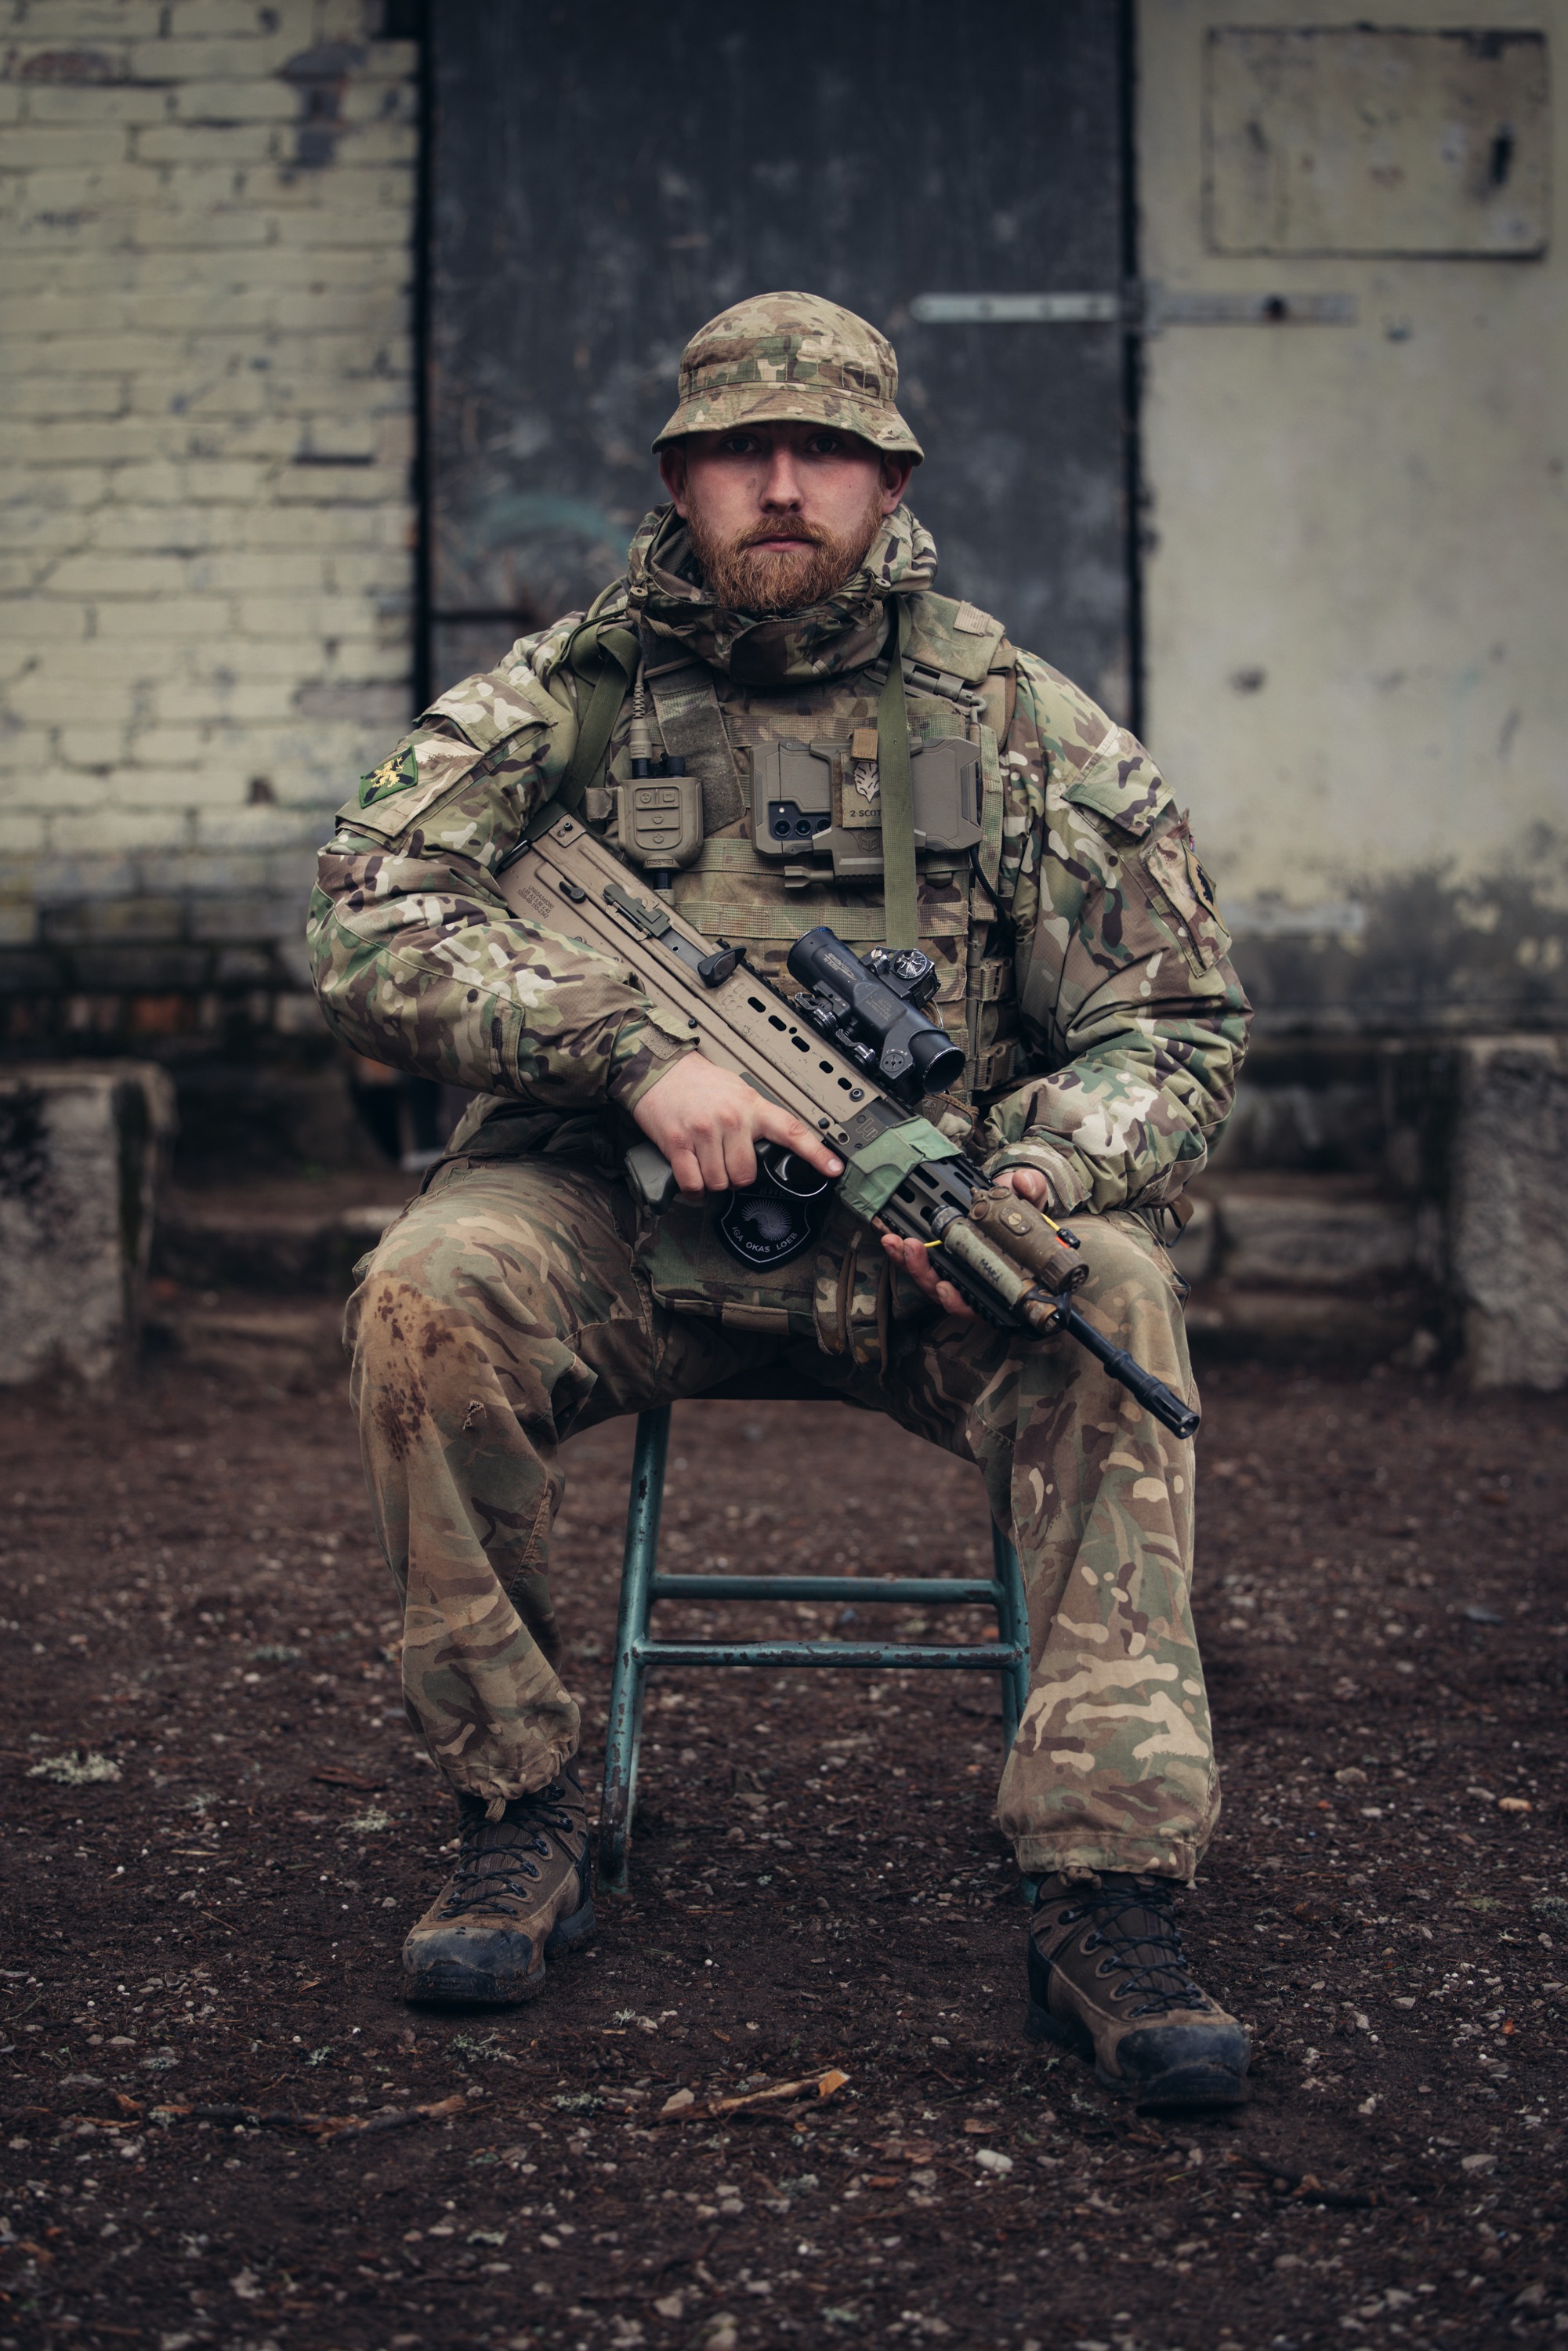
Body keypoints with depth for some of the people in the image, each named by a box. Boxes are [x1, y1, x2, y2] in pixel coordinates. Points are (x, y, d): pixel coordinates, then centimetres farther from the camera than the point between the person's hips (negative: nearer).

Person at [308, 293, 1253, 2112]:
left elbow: (1174, 1022, 4)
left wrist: (1041, 1172, -19)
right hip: (621, 1228, 0)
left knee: (1109, 1298, -29)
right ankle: (517, 1825, -12)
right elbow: (366, 930, -9)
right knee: (427, 1292, -29)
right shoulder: (557, 698, 3)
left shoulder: (1026, 726, 5)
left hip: (923, 1245, 1)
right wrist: (636, 1049, -23)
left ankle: (1109, 1899, -28)